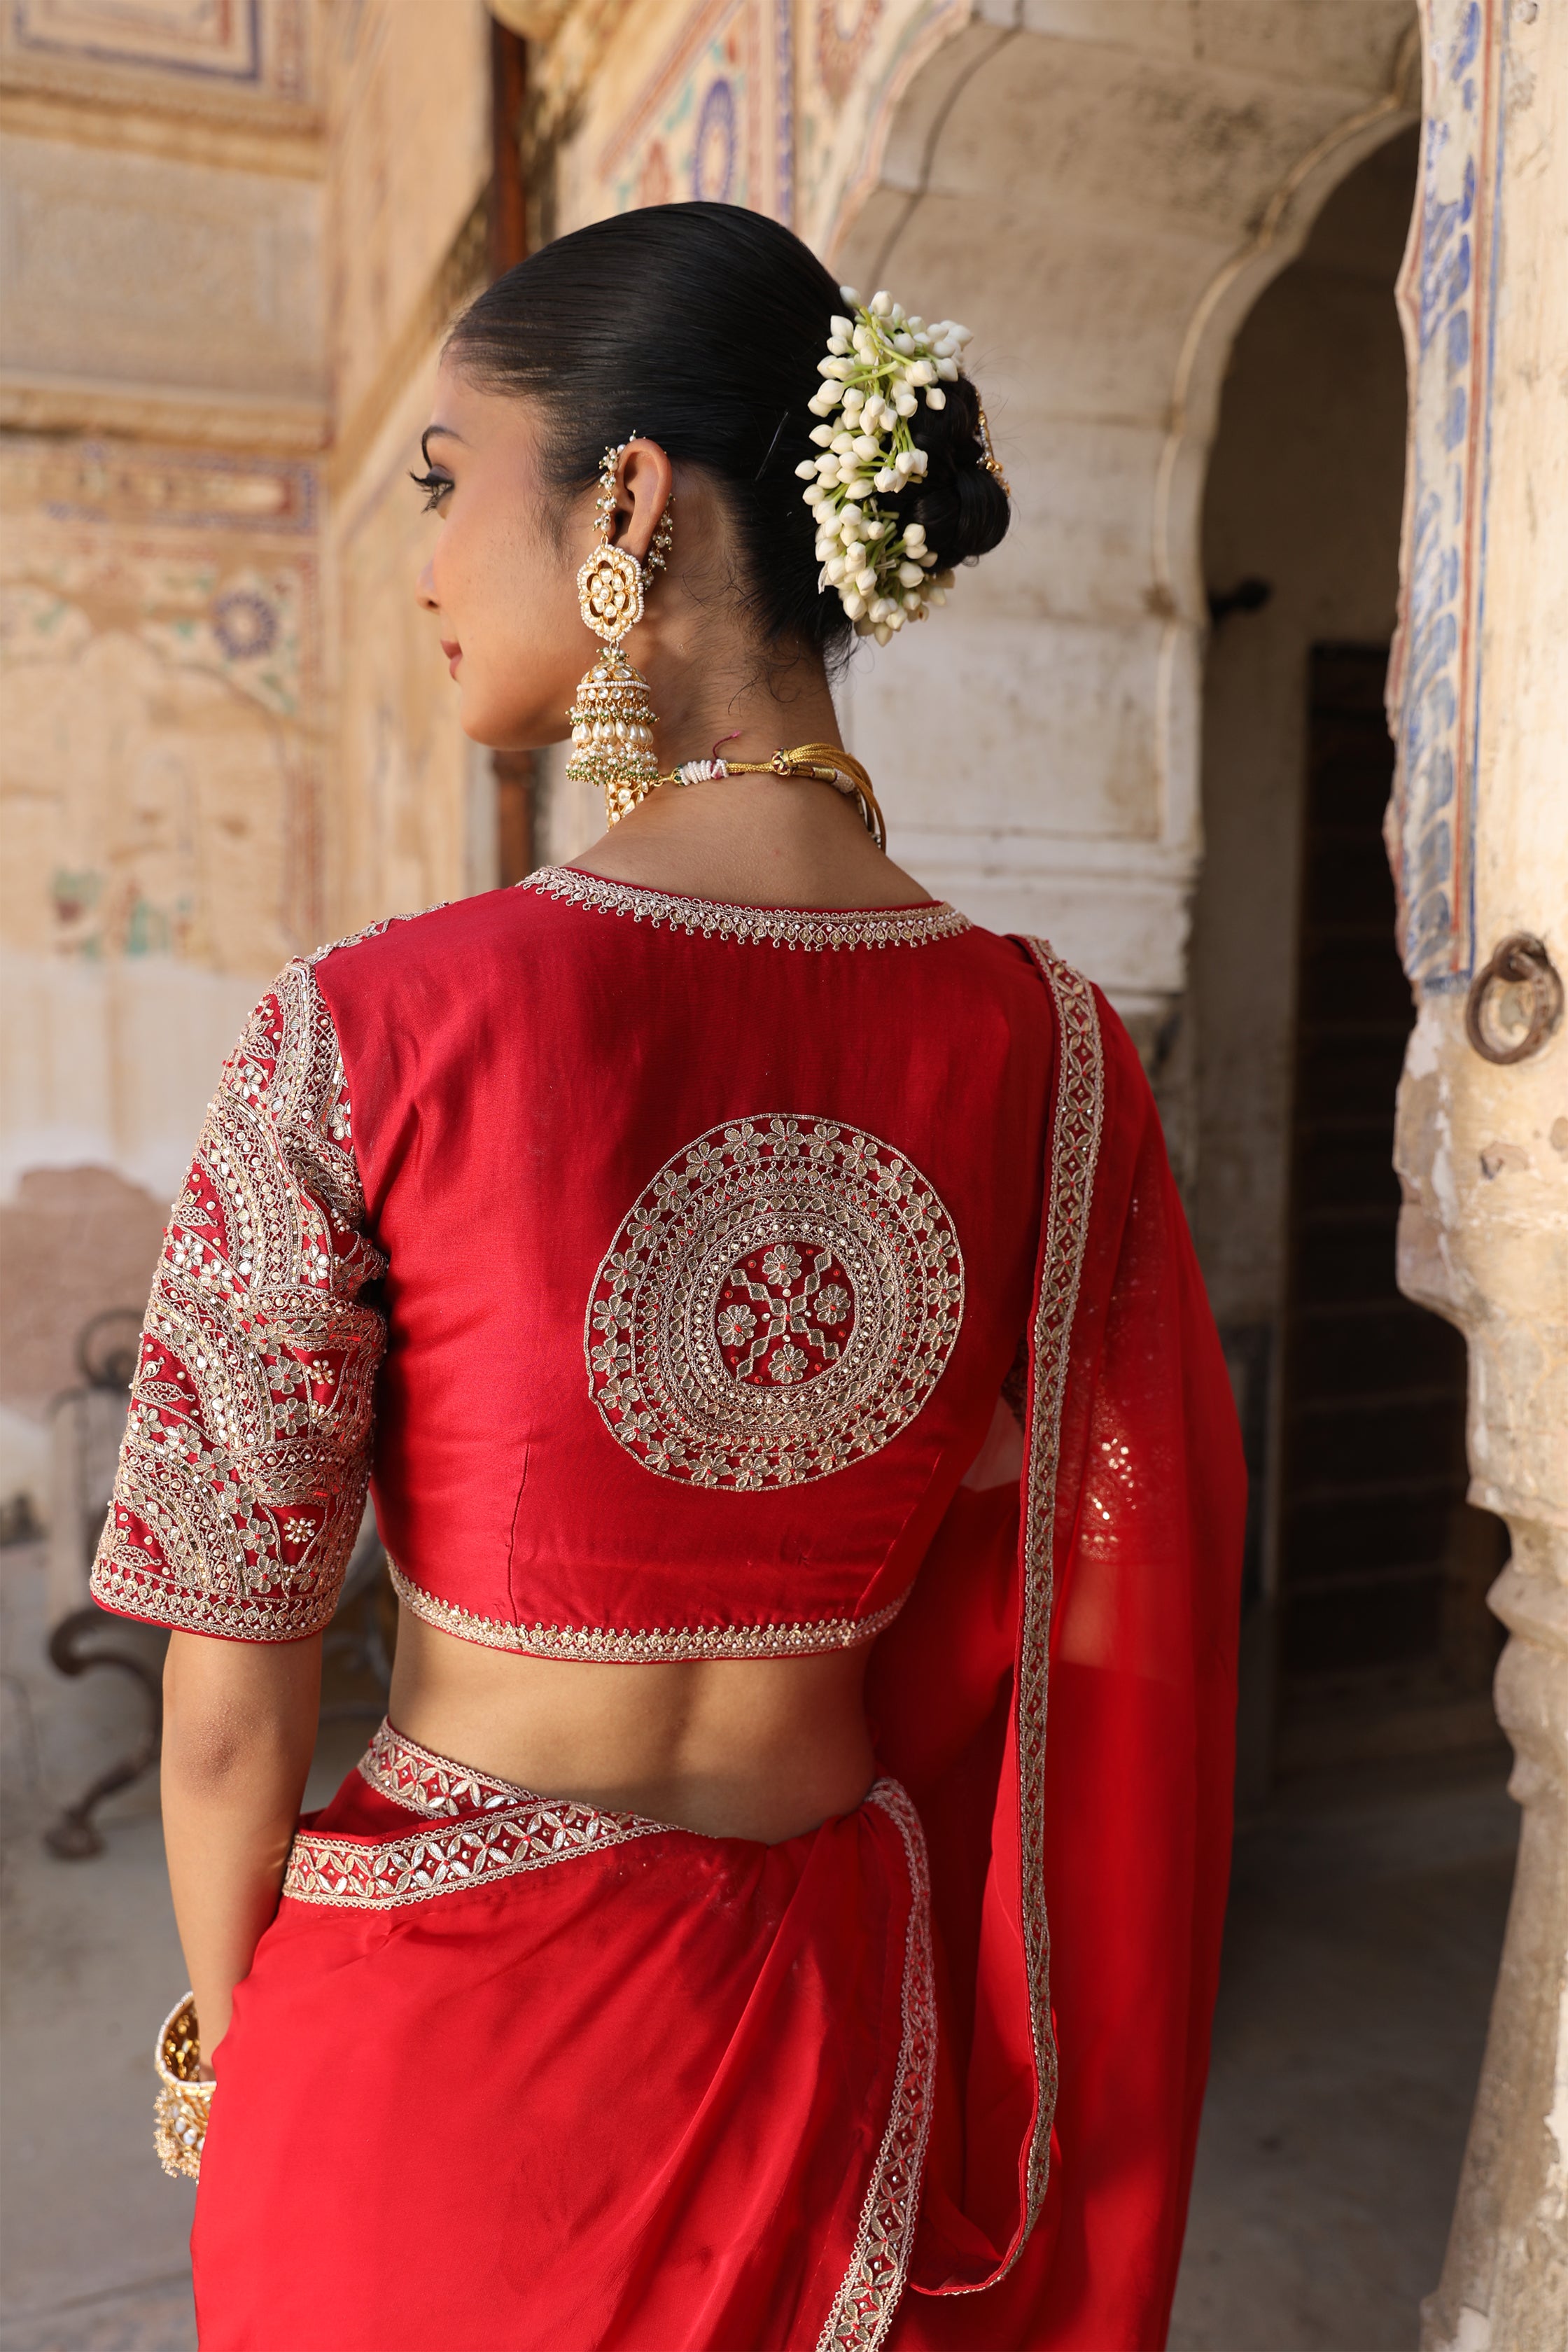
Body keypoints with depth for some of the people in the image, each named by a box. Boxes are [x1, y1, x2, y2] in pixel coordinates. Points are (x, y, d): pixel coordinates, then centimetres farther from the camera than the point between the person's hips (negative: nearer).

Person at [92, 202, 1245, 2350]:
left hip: (451, 2030, -2)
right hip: (838, 2015, 3)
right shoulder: (1047, 1043, -11)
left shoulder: (367, 1035, -22)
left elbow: (236, 1697, -13)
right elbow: (1066, 1617, -1)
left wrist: (222, 2045, 6)